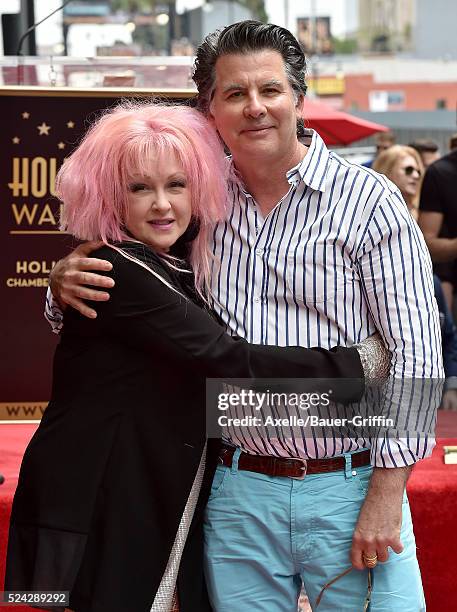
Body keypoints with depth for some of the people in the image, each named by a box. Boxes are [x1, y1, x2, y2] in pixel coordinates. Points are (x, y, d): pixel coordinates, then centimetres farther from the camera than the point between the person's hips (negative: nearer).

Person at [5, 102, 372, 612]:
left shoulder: (179, 268, 11)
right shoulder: (118, 272, -17)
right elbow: (229, 361, -24)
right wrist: (361, 363, -21)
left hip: (163, 507, 8)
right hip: (99, 518, -8)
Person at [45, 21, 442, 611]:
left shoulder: (367, 200, -4)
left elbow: (415, 352, -7)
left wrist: (385, 496, -13)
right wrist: (67, 281, -5)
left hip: (347, 491, -3)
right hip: (236, 496, 3)